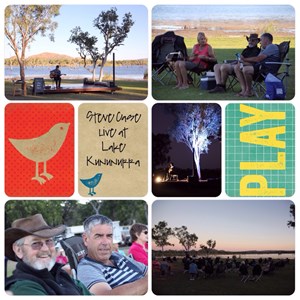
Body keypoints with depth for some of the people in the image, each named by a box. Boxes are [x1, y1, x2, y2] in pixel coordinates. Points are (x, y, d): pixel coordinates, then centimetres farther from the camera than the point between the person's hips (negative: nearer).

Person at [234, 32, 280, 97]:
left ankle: (249, 91, -17)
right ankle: (244, 89, -7)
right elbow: (256, 60, 18)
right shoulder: (264, 49, 27)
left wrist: (245, 59, -7)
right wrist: (244, 62, 2)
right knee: (237, 67, 3)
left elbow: (258, 59, -16)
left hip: (266, 69, -11)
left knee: (246, 69, -34)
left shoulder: (271, 47, -7)